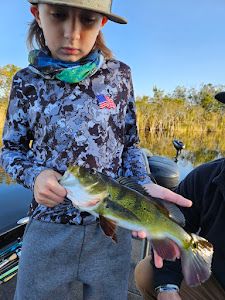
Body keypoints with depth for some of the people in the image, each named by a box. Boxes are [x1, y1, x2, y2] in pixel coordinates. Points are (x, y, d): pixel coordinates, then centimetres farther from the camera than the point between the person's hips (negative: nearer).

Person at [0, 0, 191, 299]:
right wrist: (34, 175, -17)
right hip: (47, 227, 1)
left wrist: (144, 185, -15)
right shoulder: (27, 81, -3)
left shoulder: (119, 74, -2)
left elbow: (130, 143, 3)